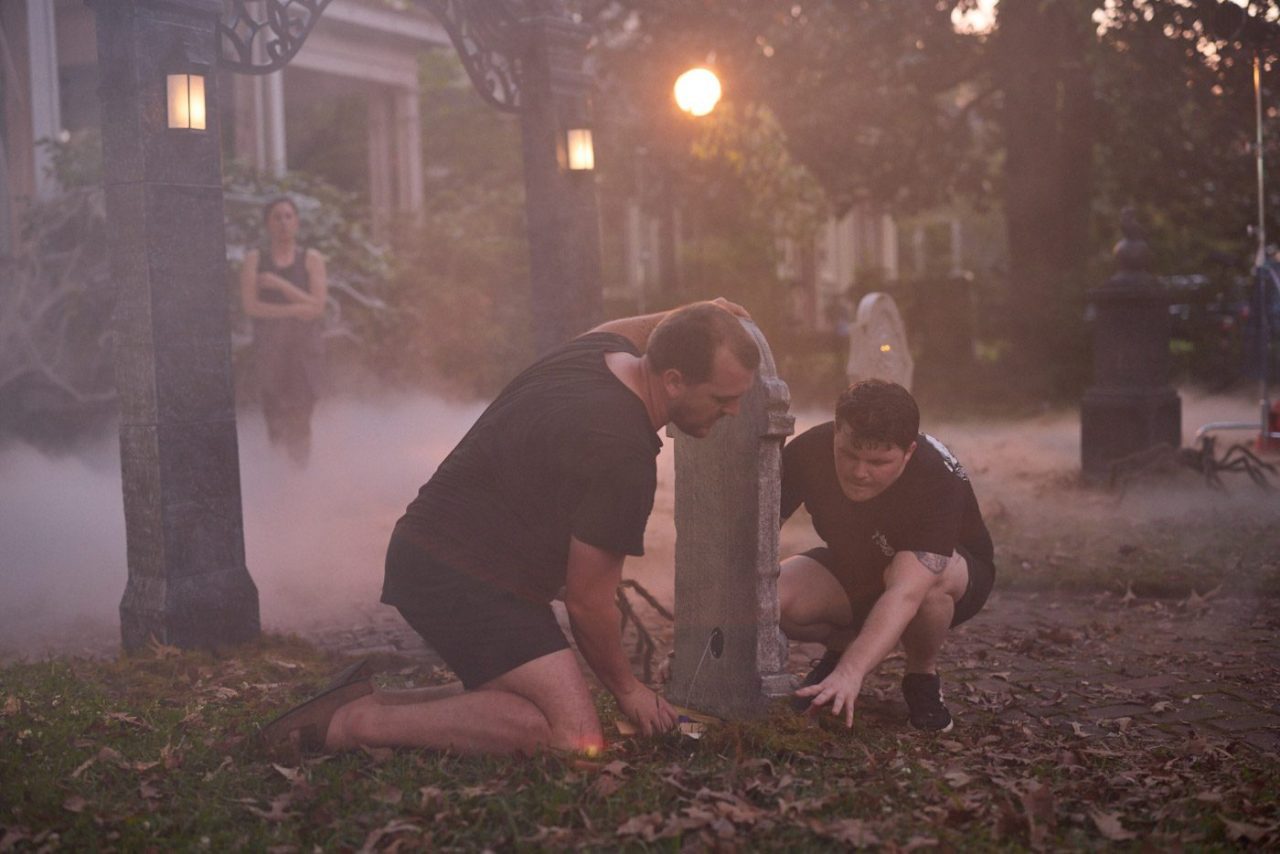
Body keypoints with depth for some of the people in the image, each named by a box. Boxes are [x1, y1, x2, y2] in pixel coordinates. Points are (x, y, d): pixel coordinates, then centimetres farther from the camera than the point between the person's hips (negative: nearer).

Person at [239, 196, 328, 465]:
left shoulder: (312, 260, 10)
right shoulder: (254, 260, 10)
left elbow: (317, 306, -2)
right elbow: (250, 305, -3)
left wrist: (280, 284, -9)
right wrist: (295, 310, -7)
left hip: (304, 345, 0)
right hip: (268, 348, 0)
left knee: (300, 416, -11)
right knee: (275, 414, -9)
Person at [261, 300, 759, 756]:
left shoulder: (601, 350, 4)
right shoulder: (622, 458, -22)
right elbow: (587, 600, -13)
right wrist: (625, 687, 3)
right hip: (466, 581, -11)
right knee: (573, 735, -21)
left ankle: (371, 701, 11)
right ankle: (358, 724, -16)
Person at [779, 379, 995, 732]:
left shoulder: (939, 479, -37)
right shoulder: (807, 451, -25)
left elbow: (906, 592, -48)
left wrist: (850, 673, -59)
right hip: (852, 568, 3)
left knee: (928, 579, -41)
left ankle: (922, 675, -8)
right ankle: (844, 644, 7)